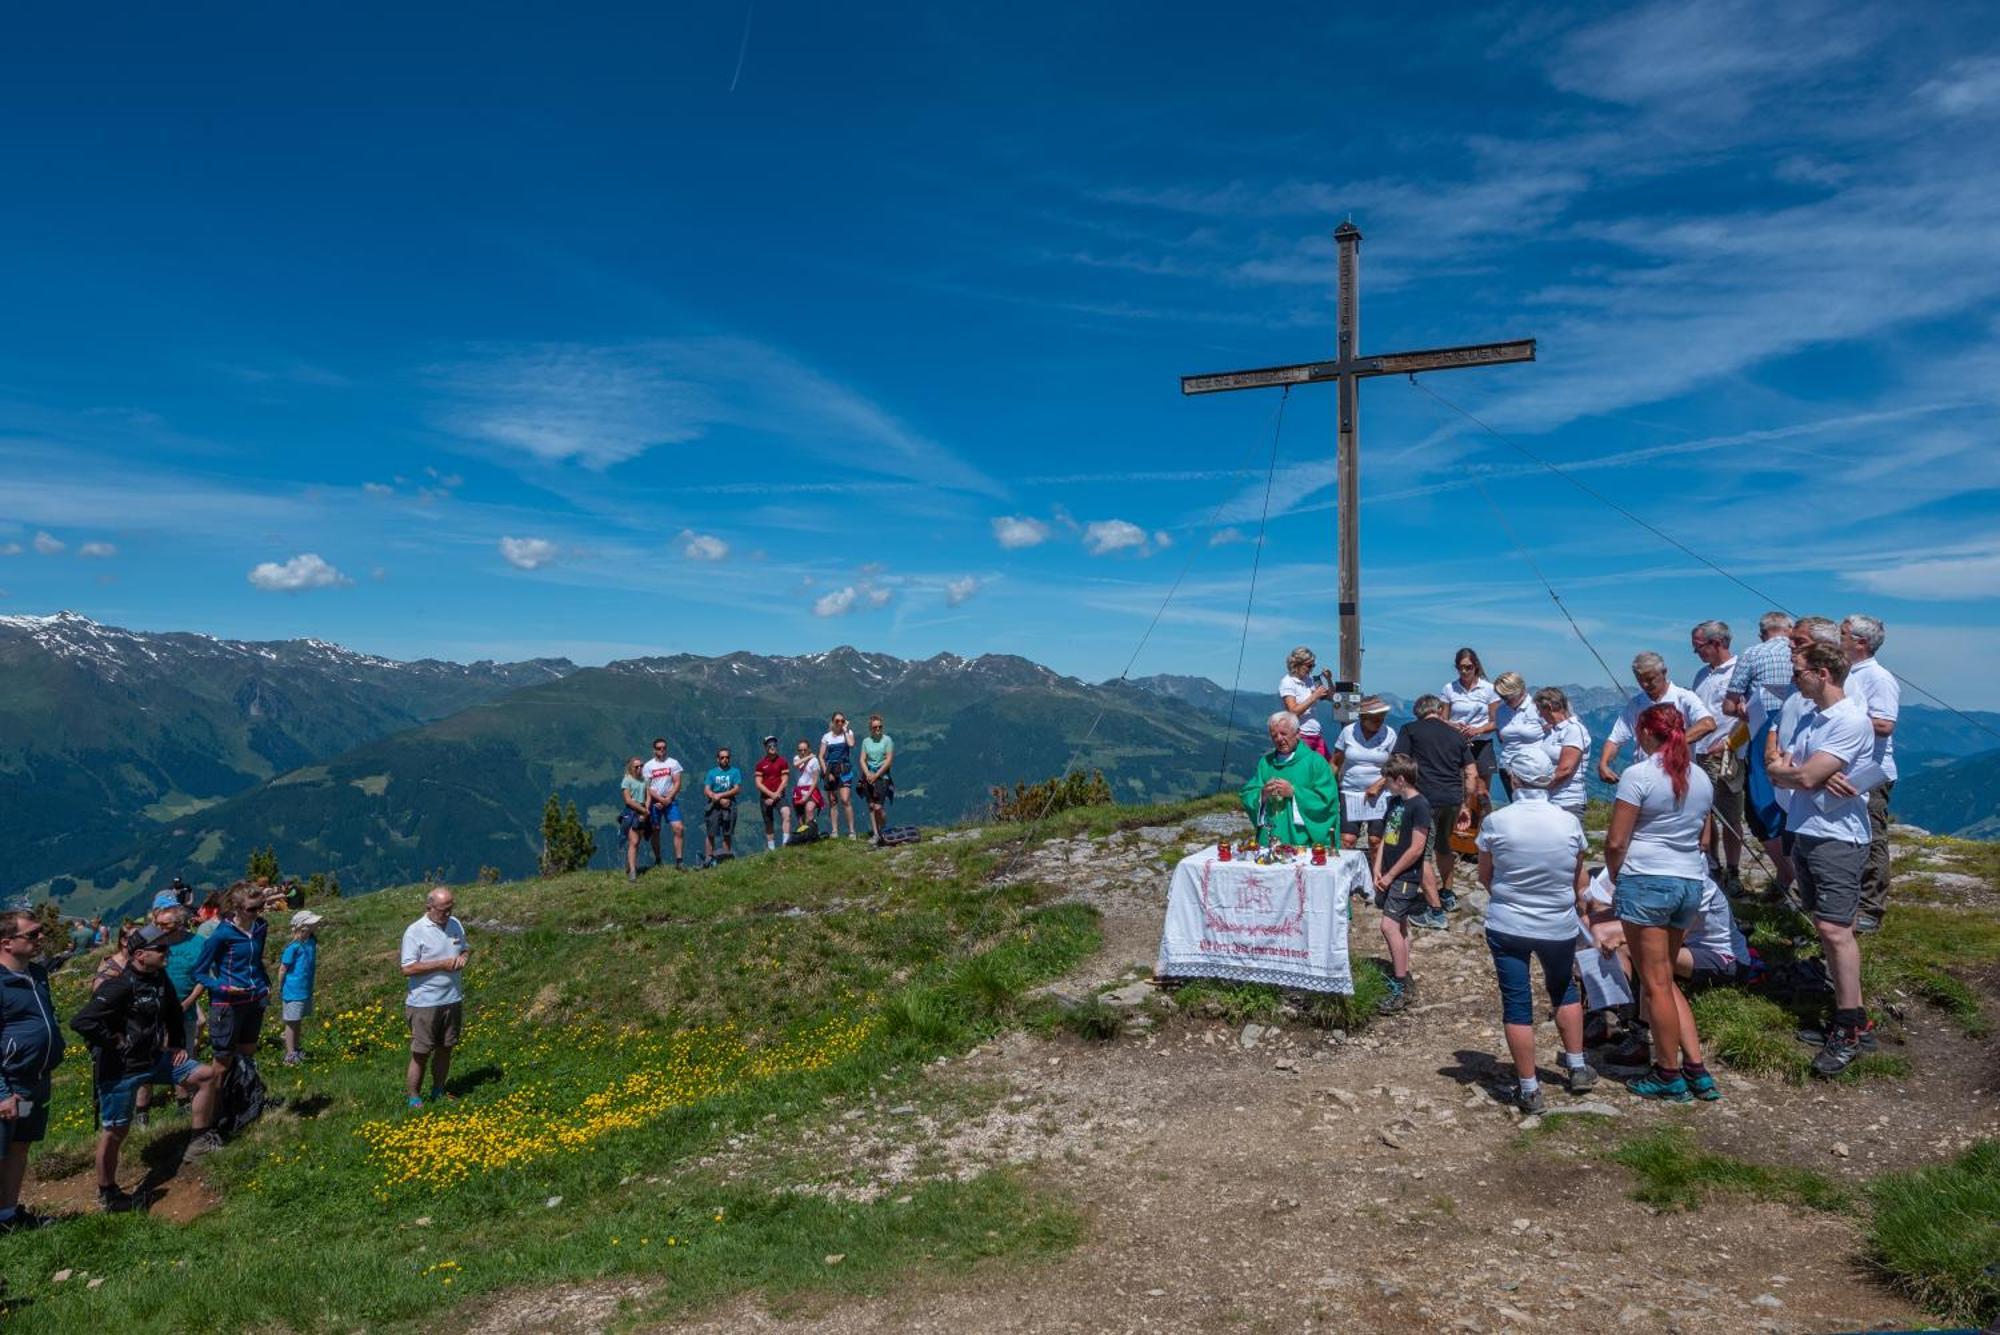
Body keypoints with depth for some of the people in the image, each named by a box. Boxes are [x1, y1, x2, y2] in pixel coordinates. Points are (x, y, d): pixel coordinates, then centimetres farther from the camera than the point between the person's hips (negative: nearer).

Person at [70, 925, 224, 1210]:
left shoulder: (160, 979, 1)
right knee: (115, 1132, 6)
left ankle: (201, 1139, 11)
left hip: (154, 1058, 7)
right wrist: (113, 1042, -21)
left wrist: (178, 1045, 12)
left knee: (207, 1075, 0)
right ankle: (106, 1195, 23)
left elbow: (173, 1013, 18)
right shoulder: (121, 987, -24)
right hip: (121, 1069, -7)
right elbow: (81, 1022, -32)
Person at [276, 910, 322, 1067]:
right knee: (291, 1022, 3)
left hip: (306, 989, 7)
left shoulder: (311, 942, 1)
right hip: (294, 991, -7)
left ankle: (296, 1049, 31)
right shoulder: (293, 946, -21)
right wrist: (280, 990, -6)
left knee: (299, 1021, 18)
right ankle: (290, 1054, 11)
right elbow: (283, 969, -13)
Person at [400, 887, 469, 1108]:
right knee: (421, 1053, 2)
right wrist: (442, 964, -21)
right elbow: (407, 969, -18)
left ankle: (438, 1091, 31)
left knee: (445, 1048, 16)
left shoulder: (456, 925, 6)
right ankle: (414, 1098, 14)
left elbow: (466, 948, 20)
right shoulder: (415, 932, -14)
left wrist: (464, 957, -4)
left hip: (453, 1000, 6)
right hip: (425, 1004, -6)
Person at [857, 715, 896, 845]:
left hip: (882, 775, -4)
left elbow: (889, 760, -7)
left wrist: (876, 775, -10)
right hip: (868, 775, 4)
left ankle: (884, 833, 7)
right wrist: (867, 774, -9)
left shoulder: (887, 740, -1)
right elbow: (862, 759, 8)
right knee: (871, 806, 1)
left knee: (878, 807, -12)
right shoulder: (866, 741, 11)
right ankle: (875, 834, 5)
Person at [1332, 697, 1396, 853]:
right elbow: (1336, 763, 6)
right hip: (1351, 794, 1)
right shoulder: (1348, 732, -1)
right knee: (1347, 840, -7)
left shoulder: (1389, 734, -3)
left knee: (1376, 840, -3)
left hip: (1379, 795, -1)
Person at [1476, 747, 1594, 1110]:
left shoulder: (1495, 822, -14)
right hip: (1560, 927, 2)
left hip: (1506, 926, -2)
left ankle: (1529, 1090, 13)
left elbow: (1485, 876, 0)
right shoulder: (1569, 822, -9)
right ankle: (1577, 1068, 35)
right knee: (1564, 989, 27)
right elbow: (1580, 880, 4)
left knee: (1517, 1004, 6)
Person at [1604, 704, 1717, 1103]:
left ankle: (1670, 1076, 11)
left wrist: (1616, 880, 4)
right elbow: (1703, 839, 20)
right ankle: (1696, 1069, 15)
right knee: (1665, 979, 18)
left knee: (1656, 983, 3)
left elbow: (1615, 842, -12)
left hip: (1646, 881, -7)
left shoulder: (1638, 775, -12)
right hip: (1690, 884, 7)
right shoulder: (1701, 778, 10)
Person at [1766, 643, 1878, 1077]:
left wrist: (1780, 768, 1)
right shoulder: (1807, 718, 11)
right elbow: (1779, 773, 3)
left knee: (1834, 929, -10)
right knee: (1826, 927, 11)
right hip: (1804, 833, 9)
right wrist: (1818, 777, -15)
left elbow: (1803, 776, -20)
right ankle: (1848, 1010, 19)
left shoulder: (1851, 721, -15)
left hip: (1837, 838, -9)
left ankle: (1852, 1029, -3)